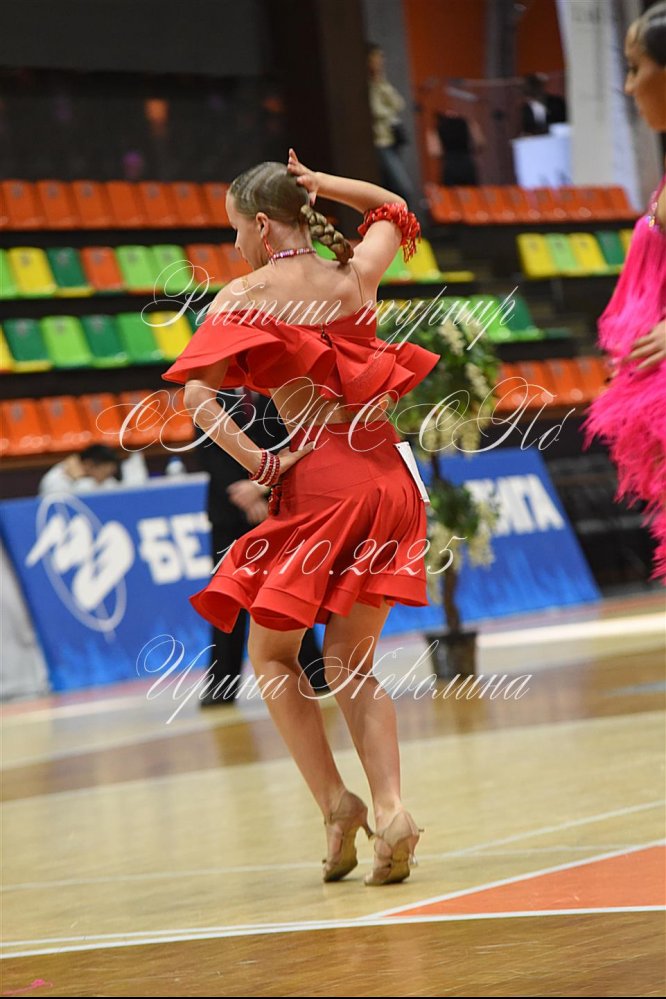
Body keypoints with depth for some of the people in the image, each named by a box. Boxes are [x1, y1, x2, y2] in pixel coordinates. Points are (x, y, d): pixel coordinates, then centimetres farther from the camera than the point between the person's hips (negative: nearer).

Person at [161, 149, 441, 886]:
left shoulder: (244, 297, -4)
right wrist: (315, 183, 17)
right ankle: (390, 810, -6)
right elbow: (394, 209, 29)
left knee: (271, 656, 12)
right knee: (350, 666, 13)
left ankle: (335, 803, -3)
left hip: (318, 484, -5)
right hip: (387, 475, 5)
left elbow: (196, 394, -16)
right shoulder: (356, 275, 8)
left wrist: (256, 462, -11)